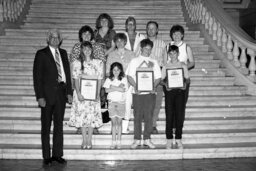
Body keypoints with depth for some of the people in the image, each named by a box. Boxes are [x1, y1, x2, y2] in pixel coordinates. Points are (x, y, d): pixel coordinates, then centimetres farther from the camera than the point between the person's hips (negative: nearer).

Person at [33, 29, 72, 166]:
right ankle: (46, 156, 13)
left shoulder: (63, 53, 12)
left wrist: (69, 92, 4)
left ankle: (57, 154, 18)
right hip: (48, 94, -4)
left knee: (59, 125, 9)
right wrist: (40, 96, -13)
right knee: (46, 126, 5)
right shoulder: (41, 54, -3)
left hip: (61, 93, 4)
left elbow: (67, 73, 12)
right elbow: (37, 76, -7)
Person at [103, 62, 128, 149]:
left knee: (119, 122, 2)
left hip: (121, 102, 0)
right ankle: (114, 142, 3)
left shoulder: (123, 79, 6)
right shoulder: (109, 79, 7)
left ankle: (118, 142, 6)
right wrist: (118, 88, -10)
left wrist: (113, 87, -7)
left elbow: (123, 90, -7)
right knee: (113, 122, -1)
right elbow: (107, 90, -6)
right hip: (112, 102, 0)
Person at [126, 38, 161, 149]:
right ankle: (137, 140, 8)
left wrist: (154, 86, -9)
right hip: (137, 92, -1)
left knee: (149, 116, 1)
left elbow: (158, 77, 9)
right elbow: (129, 76, 2)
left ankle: (147, 139, 10)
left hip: (150, 92, 1)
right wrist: (135, 86, -14)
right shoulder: (134, 61, 9)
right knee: (137, 116, 1)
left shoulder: (154, 62, 14)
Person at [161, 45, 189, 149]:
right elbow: (163, 79, 5)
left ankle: (178, 139, 10)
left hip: (180, 90, 0)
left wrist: (185, 83, -15)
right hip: (169, 91, 0)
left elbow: (187, 78, 6)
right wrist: (166, 84, -15)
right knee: (169, 115, -2)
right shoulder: (165, 66, 10)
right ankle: (169, 140, 5)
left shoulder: (183, 65, 10)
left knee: (180, 115, -1)